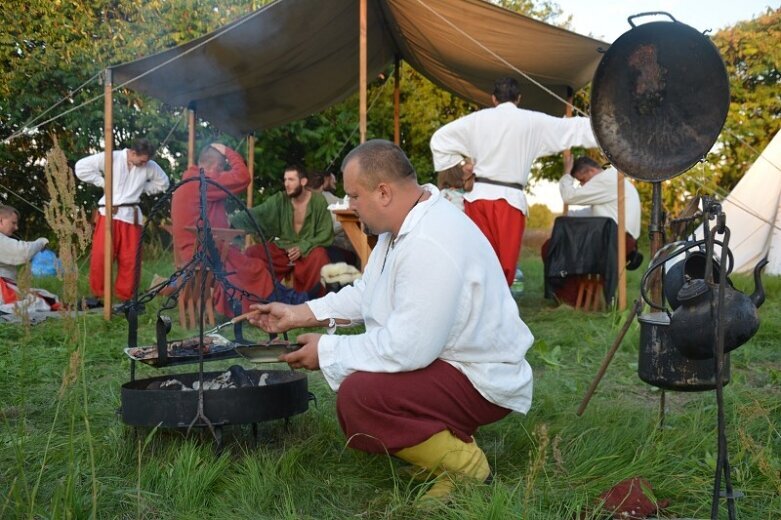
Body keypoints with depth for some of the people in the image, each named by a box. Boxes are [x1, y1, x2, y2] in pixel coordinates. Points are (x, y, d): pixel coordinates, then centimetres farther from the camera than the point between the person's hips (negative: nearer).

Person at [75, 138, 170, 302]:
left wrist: (141, 188, 8)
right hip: (109, 214, -2)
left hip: (131, 216, 2)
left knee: (130, 260, 5)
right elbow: (81, 167, -6)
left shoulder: (150, 166, 3)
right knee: (100, 256, -4)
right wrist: (103, 182, -6)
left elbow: (163, 183, 19)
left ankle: (126, 297, 18)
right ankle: (98, 294, 13)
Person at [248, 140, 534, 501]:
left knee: (357, 396, -27)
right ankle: (450, 435, 17)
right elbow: (364, 293, 13)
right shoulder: (407, 223, 3)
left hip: (480, 379, -11)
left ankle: (462, 465, -7)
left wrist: (327, 351, -18)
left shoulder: (431, 245, -30)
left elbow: (406, 349, -31)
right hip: (442, 357, 11)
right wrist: (298, 315, 8)